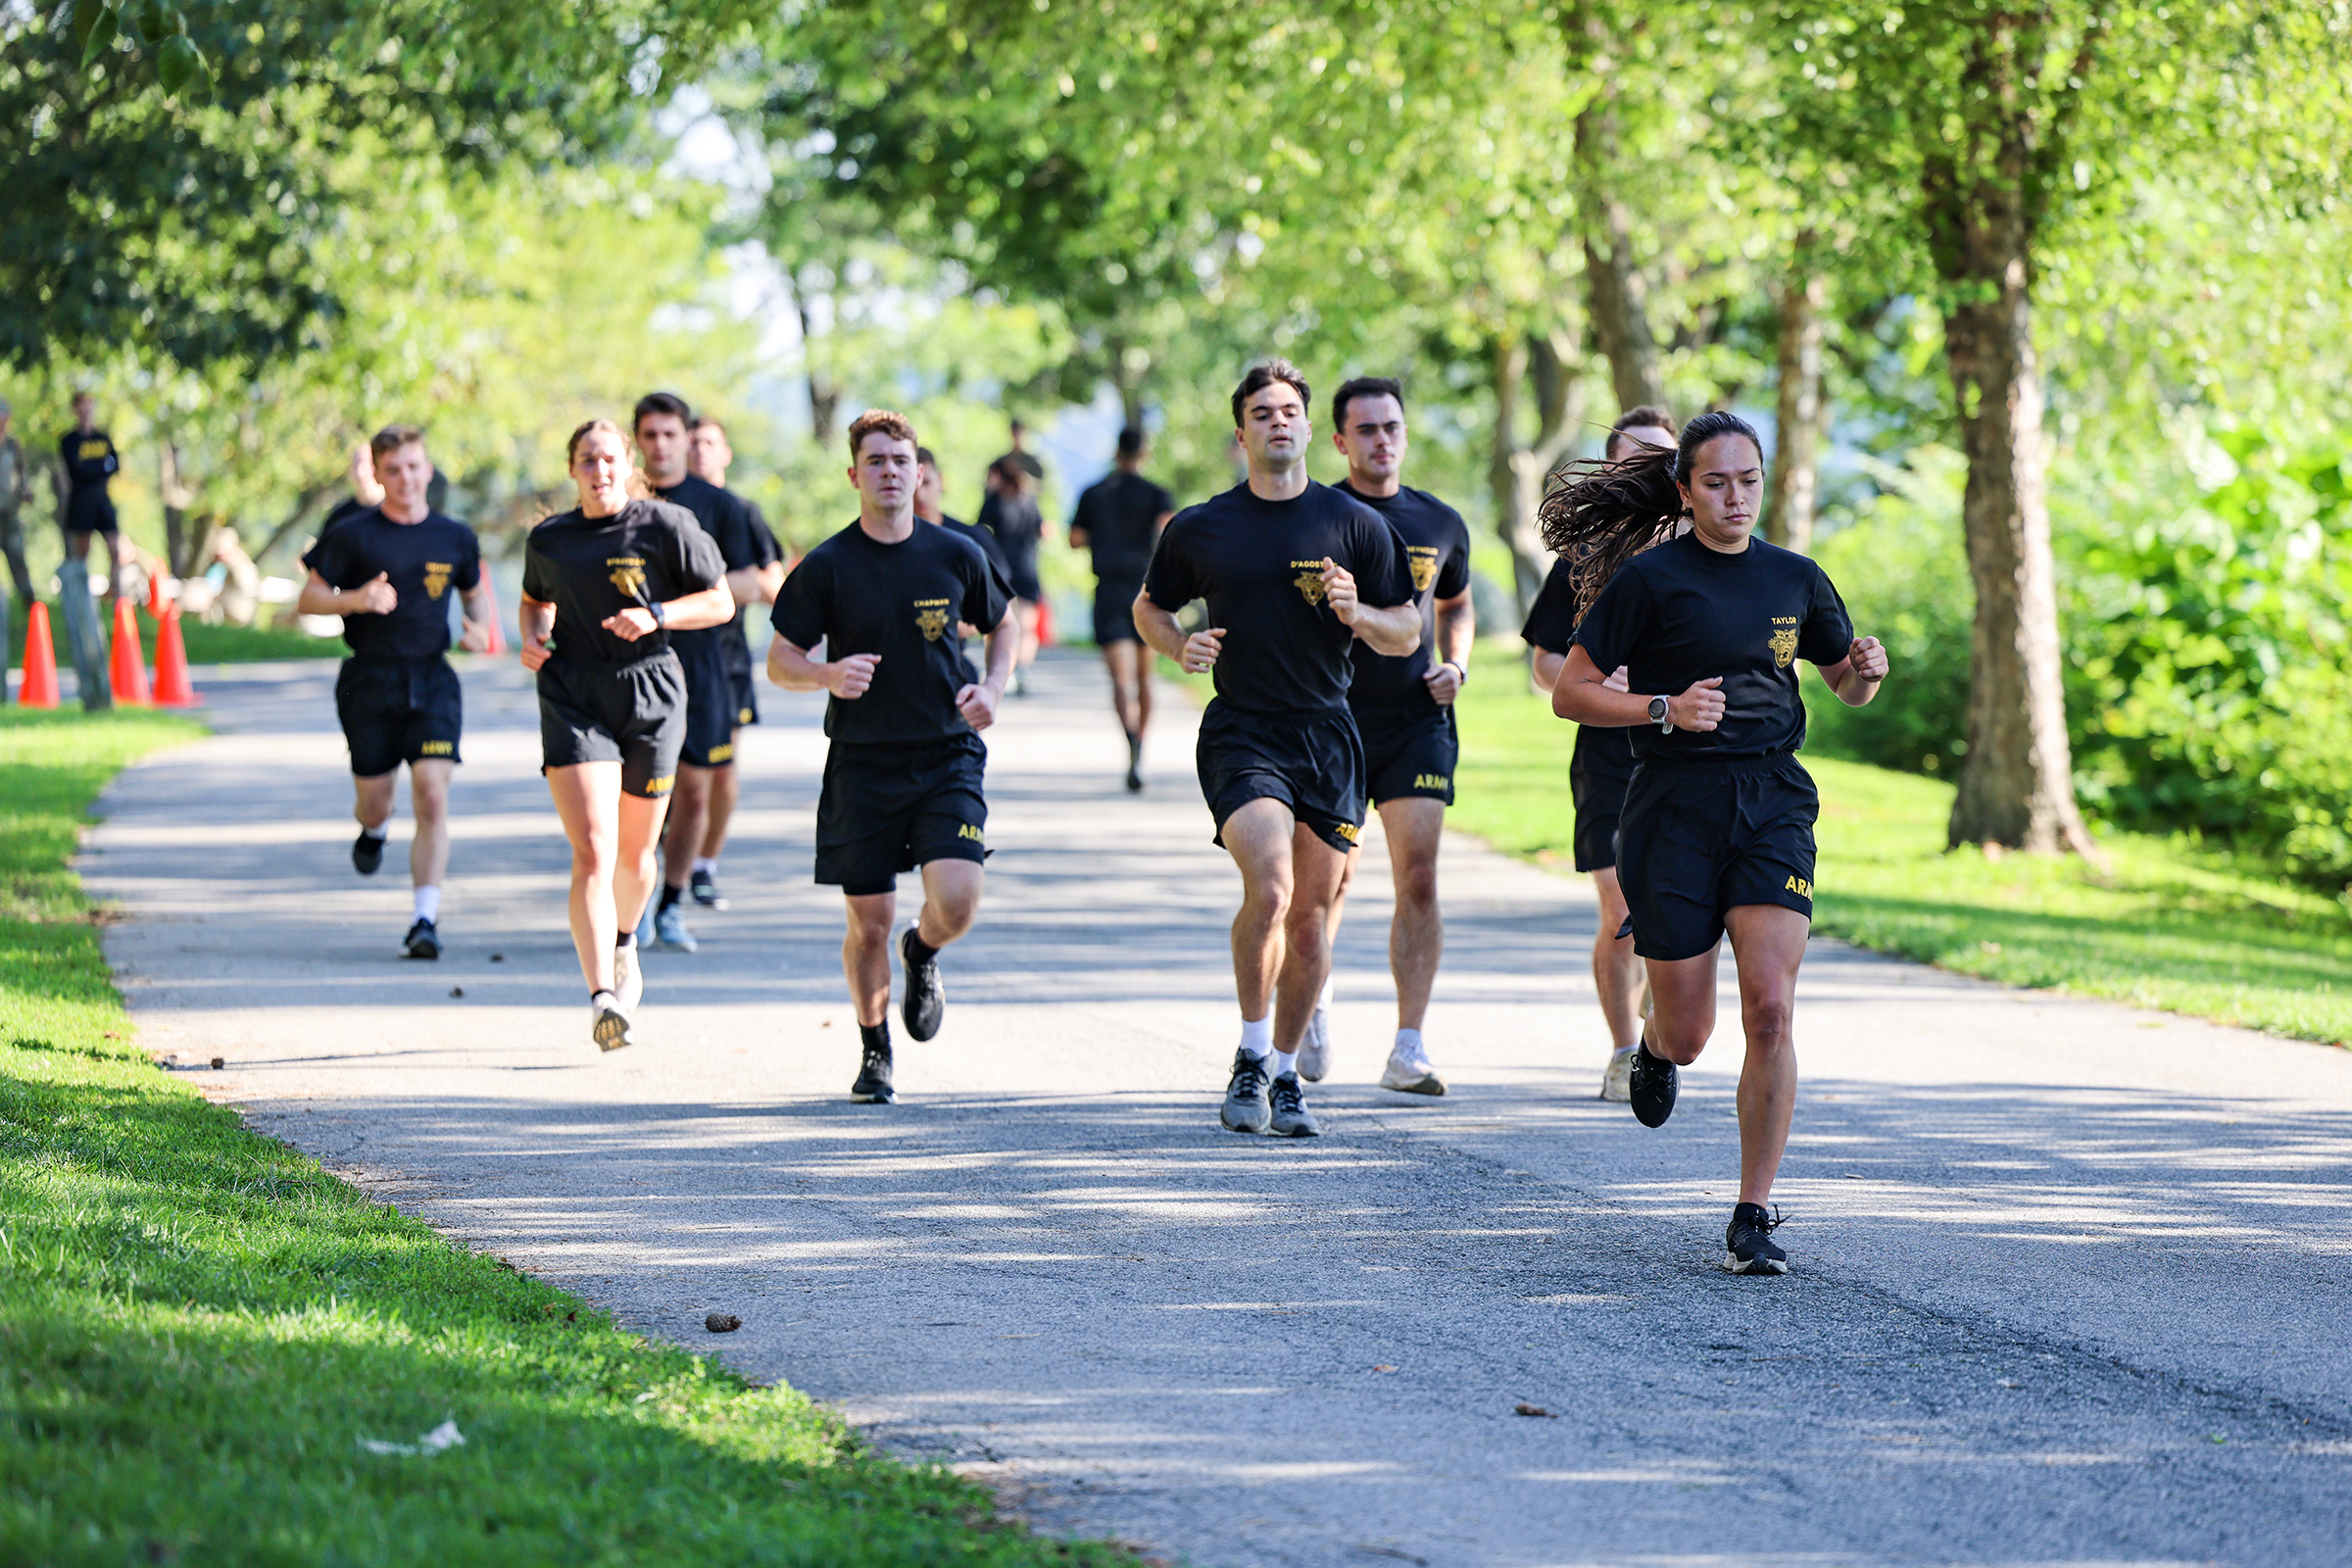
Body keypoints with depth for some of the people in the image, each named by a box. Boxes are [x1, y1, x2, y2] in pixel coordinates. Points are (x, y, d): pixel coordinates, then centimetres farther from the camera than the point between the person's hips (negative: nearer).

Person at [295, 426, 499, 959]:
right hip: (369, 682, -1)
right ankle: (373, 828, 48)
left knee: (433, 796, -14)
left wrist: (480, 629, 1)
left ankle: (425, 919, -13)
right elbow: (307, 599, -1)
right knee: (373, 800, 7)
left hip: (432, 680, 1)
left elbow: (475, 592, 23)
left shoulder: (454, 537, 7)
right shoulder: (352, 536, -2)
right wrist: (355, 599, -20)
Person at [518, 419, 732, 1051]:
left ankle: (623, 944, 47)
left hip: (650, 698, 0)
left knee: (634, 857, 13)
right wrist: (532, 638, 6)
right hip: (574, 700, 0)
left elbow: (720, 602, 1)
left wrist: (657, 615, -14)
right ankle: (603, 999, -26)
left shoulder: (666, 525, 0)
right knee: (592, 855, -16)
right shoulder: (547, 540, 9)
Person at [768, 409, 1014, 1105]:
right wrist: (828, 675, -21)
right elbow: (779, 662, 0)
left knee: (957, 900, -18)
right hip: (862, 763, 0)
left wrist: (992, 687, -1)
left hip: (948, 756, 1)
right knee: (869, 923, 1)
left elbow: (1003, 624, 18)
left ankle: (922, 954, 20)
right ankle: (874, 1054, 25)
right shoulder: (826, 566, -4)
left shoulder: (956, 555, 1)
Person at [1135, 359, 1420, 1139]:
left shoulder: (1355, 523, 5)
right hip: (1242, 737, -2)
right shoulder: (1199, 529, 4)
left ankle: (1285, 1074, 21)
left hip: (1329, 739, 2)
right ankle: (1250, 1059, -4)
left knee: (1311, 914, 5)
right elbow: (1150, 606, 19)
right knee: (1270, 890, -21)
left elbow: (1407, 635, 9)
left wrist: (1356, 613, -12)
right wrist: (1180, 645, -1)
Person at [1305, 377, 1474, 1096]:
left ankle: (1409, 1050, -8)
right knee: (1331, 879, 5)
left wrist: (1455, 666, 7)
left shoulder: (1440, 523, 9)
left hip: (1417, 722, 2)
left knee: (1419, 879, -9)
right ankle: (1313, 999, 34)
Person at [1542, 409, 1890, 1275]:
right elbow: (1570, 692, -3)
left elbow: (1847, 686, 22)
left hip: (1773, 805, 2)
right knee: (1688, 1033, 3)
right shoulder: (1649, 579, -3)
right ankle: (1653, 1047, 44)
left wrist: (1866, 670, -1)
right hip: (1675, 806, -2)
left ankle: (1753, 1218, -6)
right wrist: (1665, 708, -17)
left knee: (1770, 1010, -14)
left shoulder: (1795, 579, 9)